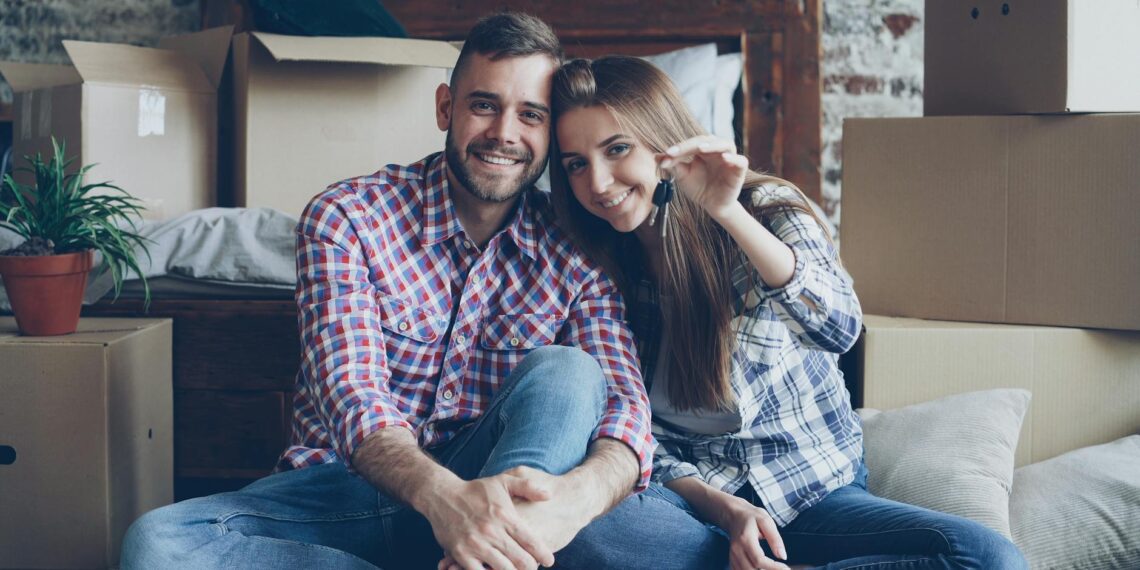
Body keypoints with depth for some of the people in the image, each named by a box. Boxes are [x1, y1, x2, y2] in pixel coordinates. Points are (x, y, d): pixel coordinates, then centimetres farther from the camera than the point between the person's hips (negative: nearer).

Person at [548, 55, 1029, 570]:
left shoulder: (767, 207, -3)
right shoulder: (597, 270, 2)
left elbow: (839, 328, -22)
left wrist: (727, 212, -32)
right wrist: (724, 509, -16)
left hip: (814, 489, 1)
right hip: (689, 497, -1)